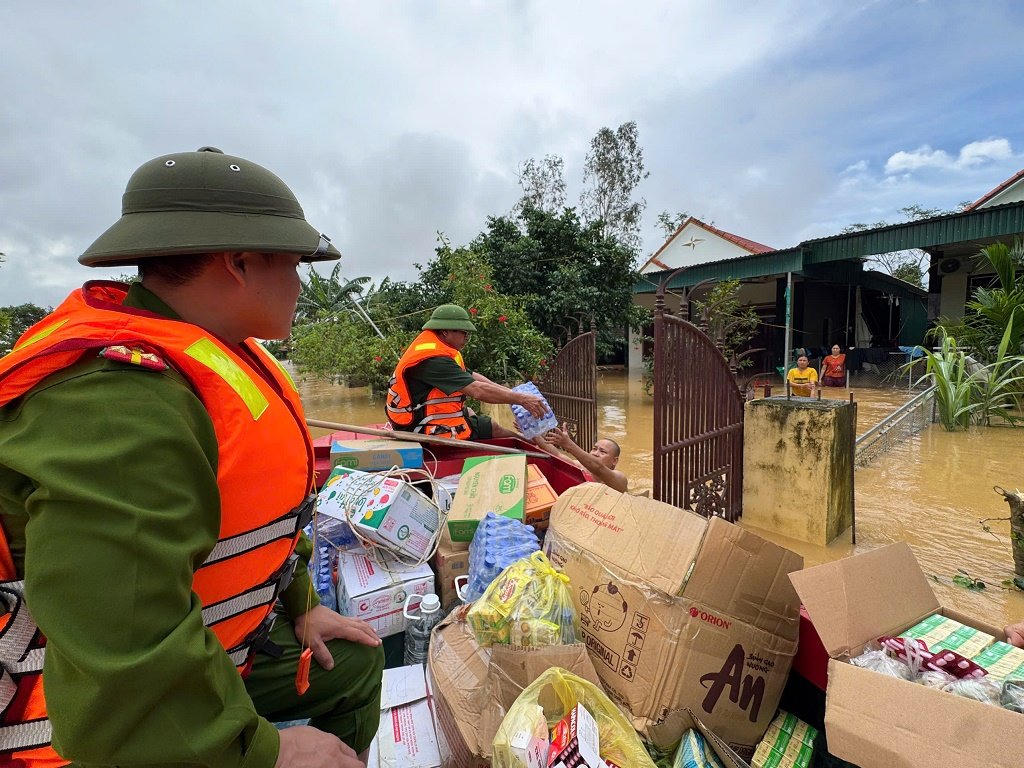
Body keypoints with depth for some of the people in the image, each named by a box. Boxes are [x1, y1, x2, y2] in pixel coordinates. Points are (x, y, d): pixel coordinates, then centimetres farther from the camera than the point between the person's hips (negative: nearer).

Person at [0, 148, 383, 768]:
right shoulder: (117, 398, -33)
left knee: (355, 666, 18)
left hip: (216, 647, 9)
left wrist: (301, 605, 13)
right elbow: (123, 654, -35)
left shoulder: (227, 358, -1)